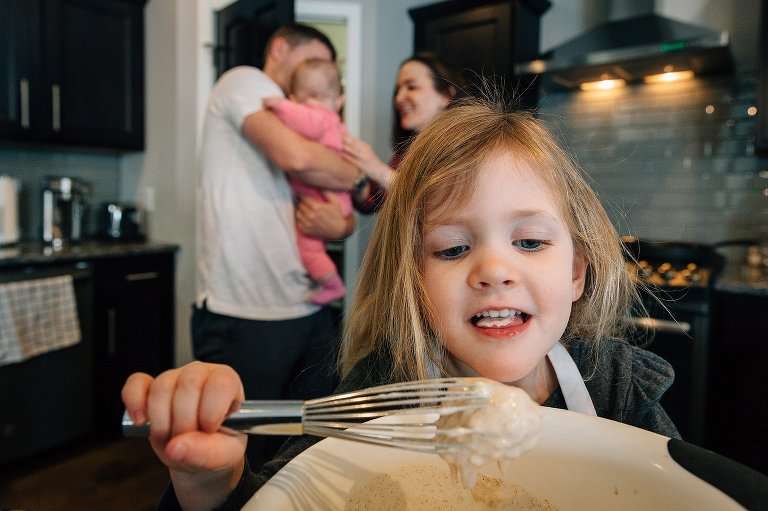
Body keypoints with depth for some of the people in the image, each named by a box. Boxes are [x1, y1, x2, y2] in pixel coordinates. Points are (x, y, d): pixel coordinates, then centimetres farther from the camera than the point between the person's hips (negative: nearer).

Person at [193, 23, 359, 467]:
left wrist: (341, 225, -7)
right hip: (244, 316, -8)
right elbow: (296, 156, -20)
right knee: (243, 455, 6)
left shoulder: (302, 124, 24)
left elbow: (344, 215, 18)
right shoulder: (245, 80, 1)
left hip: (309, 312, 8)